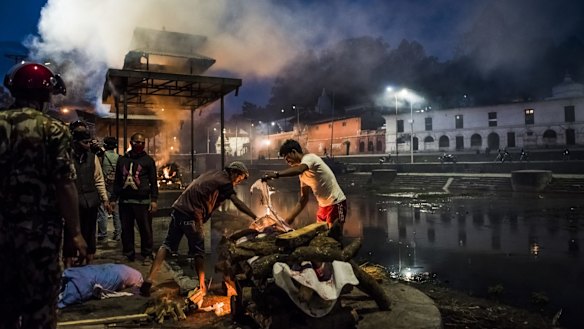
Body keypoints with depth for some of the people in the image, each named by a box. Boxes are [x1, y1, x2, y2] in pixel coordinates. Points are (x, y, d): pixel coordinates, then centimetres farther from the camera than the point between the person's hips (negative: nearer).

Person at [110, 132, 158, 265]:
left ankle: (147, 254, 7)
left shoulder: (148, 160, 6)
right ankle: (129, 253, 18)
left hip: (142, 201, -3)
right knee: (126, 229, 7)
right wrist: (114, 199, 12)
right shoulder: (122, 159, 15)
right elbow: (117, 181, 19)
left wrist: (154, 200, -5)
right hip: (125, 201, 4)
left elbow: (153, 181, 3)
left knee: (145, 229, -3)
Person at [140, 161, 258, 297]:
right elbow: (238, 203, -10)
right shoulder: (224, 181, -4)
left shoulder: (213, 174, 21)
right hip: (191, 216, -7)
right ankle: (202, 286, 12)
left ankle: (149, 280, 1)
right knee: (198, 252, 5)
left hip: (178, 209, 7)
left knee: (168, 244, 7)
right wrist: (256, 217, -9)